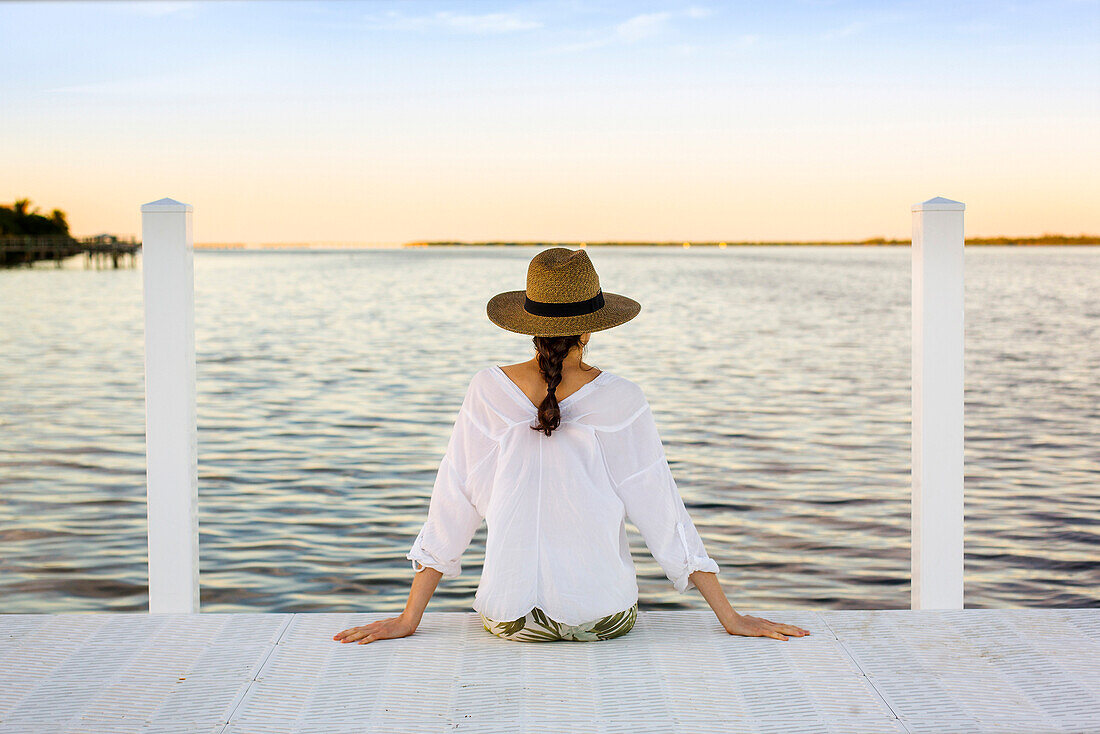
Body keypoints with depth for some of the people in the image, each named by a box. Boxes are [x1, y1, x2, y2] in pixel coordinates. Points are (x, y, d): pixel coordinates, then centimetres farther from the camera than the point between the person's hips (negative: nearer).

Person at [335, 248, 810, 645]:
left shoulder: (488, 390, -8)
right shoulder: (620, 400, -11)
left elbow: (451, 508, -5)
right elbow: (663, 512, -8)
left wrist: (409, 619, 3)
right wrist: (730, 617, 0)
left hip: (510, 618, 1)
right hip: (603, 617, -1)